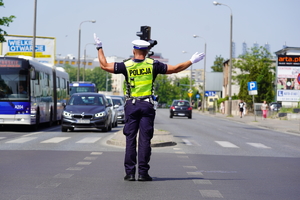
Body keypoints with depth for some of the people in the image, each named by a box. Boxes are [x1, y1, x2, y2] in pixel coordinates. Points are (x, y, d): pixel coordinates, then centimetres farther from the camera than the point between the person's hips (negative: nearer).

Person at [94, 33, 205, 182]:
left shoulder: (126, 66, -2)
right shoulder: (153, 65, -1)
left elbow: (104, 65, 2)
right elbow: (175, 69, 4)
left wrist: (99, 48, 14)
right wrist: (192, 61, 15)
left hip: (131, 106, 0)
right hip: (147, 106, 0)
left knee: (130, 140, 3)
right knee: (145, 140, 1)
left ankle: (130, 173, 2)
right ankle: (143, 172, 0)